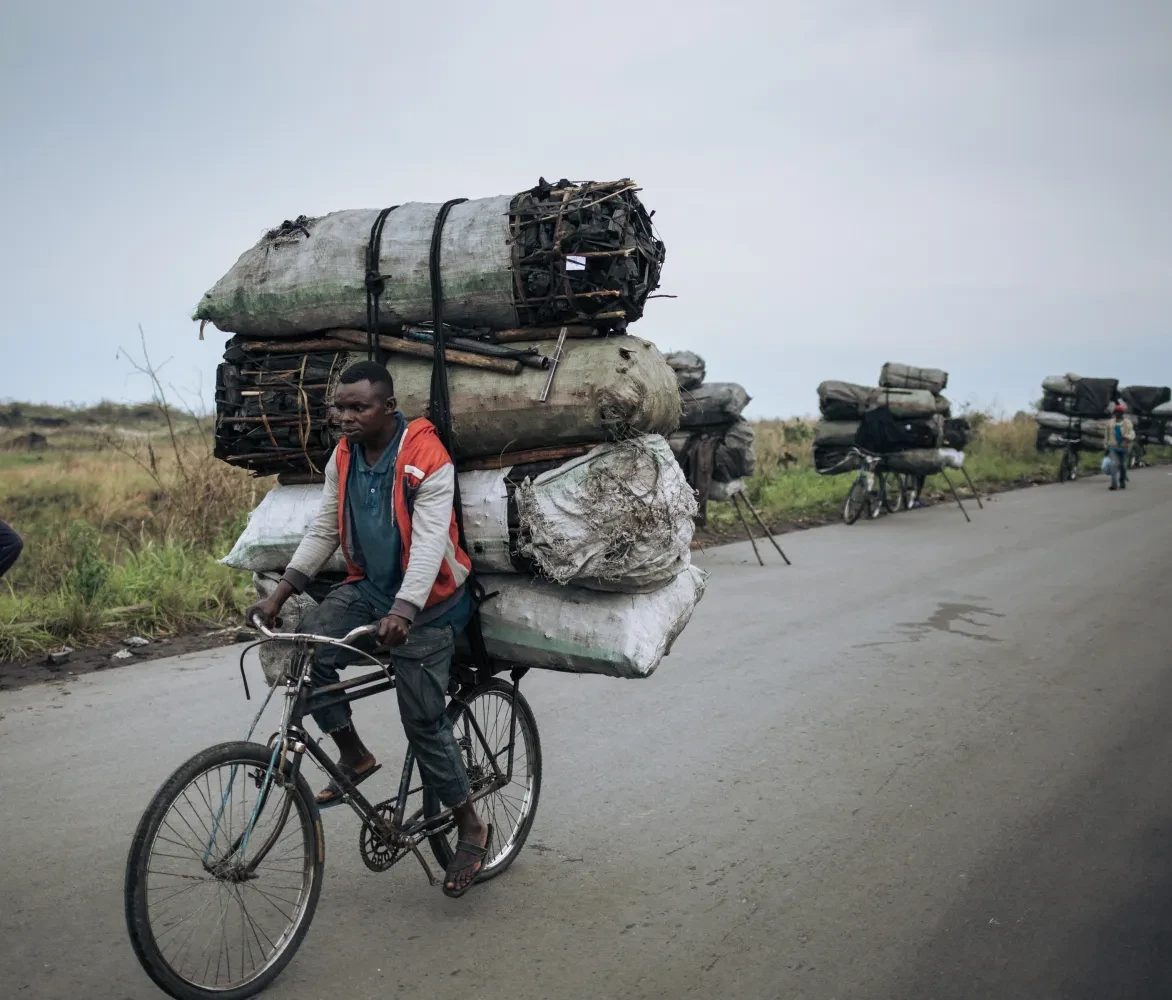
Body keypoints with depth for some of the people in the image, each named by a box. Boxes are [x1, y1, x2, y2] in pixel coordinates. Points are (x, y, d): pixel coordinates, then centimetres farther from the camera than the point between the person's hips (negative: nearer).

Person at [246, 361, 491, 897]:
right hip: (366, 586, 6)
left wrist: (403, 611, -39)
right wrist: (279, 593, -5)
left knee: (424, 718, -5)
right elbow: (323, 530, 4)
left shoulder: (427, 458, -19)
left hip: (425, 600, -6)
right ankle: (354, 756, 3)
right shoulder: (343, 457, 2)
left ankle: (471, 828, 15)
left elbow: (429, 540, -27)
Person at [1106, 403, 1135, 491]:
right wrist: (1107, 447, 17)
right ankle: (1114, 484, -21)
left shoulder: (1127, 423, -1)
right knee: (1114, 464, -13)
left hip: (1123, 447, -1)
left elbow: (1132, 434, -10)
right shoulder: (1111, 423, 9)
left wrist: (1127, 437, -32)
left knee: (1123, 465, 9)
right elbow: (1108, 436, 17)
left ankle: (1122, 483, 23)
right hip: (1113, 447, 1)